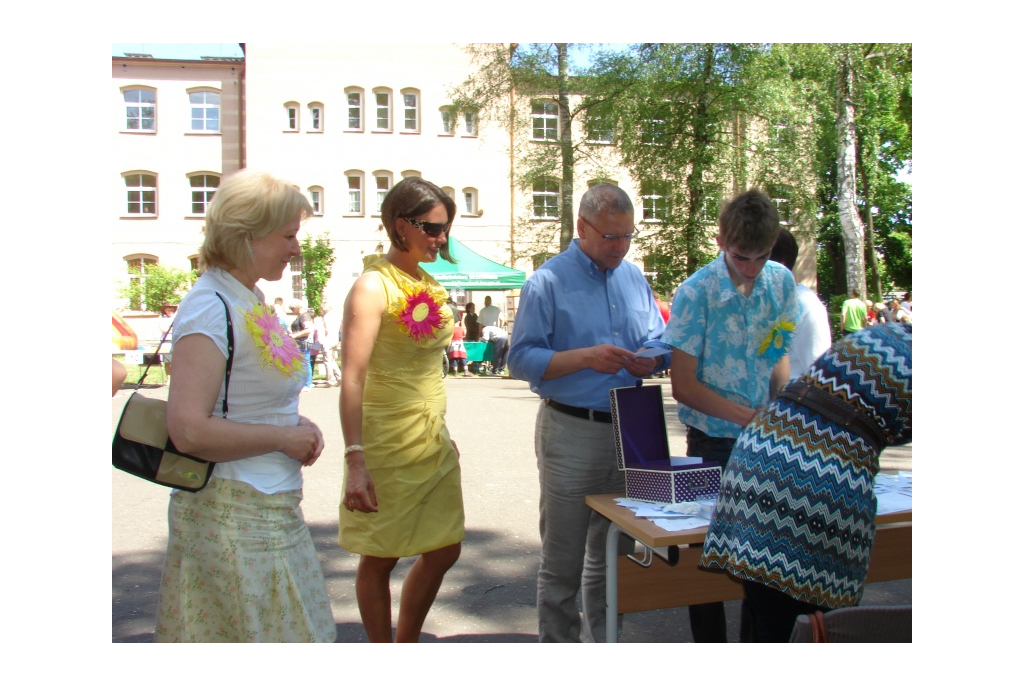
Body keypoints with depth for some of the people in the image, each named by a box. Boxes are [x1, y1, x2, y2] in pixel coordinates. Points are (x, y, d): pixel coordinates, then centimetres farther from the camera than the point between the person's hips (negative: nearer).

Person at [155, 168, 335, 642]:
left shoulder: (251, 300, 10)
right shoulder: (210, 309, -18)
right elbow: (188, 430, -27)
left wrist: (298, 425, 4)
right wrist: (284, 436, -17)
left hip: (272, 510, 9)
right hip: (232, 518, -9)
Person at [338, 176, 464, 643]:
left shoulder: (429, 284, 11)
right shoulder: (374, 285, -13)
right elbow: (352, 376, -22)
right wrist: (355, 459, -28)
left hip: (433, 442, 8)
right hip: (387, 444, -8)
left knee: (444, 551, 13)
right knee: (380, 559, 7)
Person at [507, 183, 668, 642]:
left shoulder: (634, 278, 13)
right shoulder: (548, 281, -5)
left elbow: (658, 339, 18)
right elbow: (521, 359, -11)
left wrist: (650, 361, -5)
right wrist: (585, 357, -22)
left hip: (628, 431, 6)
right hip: (571, 431, -5)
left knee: (613, 553, 15)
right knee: (562, 561, 1)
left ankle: (603, 643, 29)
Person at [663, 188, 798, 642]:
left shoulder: (781, 282, 1)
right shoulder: (696, 293, -13)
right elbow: (684, 386, -12)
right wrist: (747, 416, -19)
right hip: (715, 441, -4)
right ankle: (709, 641, 21)